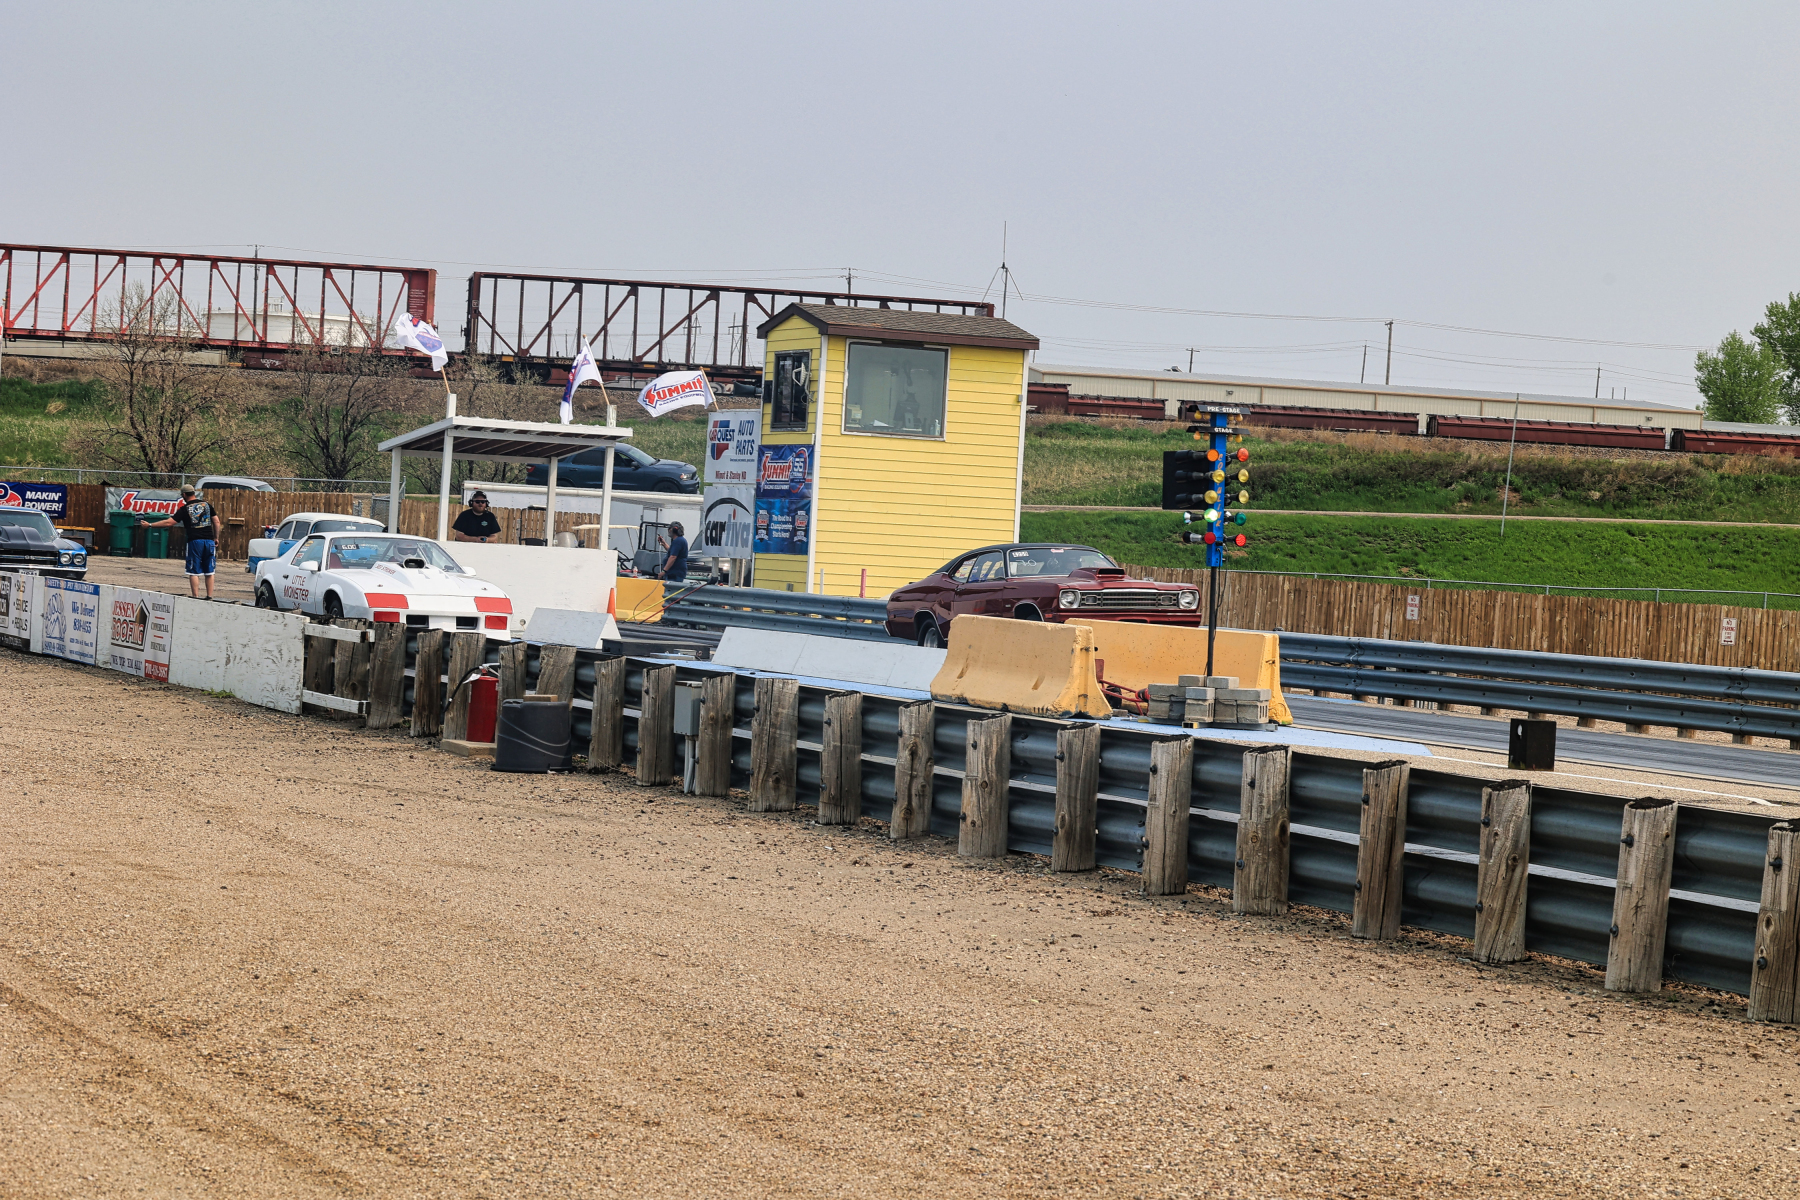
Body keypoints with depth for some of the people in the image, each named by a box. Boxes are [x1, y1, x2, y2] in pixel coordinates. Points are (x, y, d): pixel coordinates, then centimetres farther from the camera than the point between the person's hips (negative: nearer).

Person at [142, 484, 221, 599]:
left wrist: (150, 525, 4)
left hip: (195, 542, -3)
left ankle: (196, 597, -3)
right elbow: (216, 522, 10)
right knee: (209, 572, 9)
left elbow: (169, 522, -4)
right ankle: (209, 597, 8)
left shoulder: (185, 509, 0)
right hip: (209, 540, 3)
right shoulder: (206, 505, 11)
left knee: (194, 572, 2)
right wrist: (216, 538, 20)